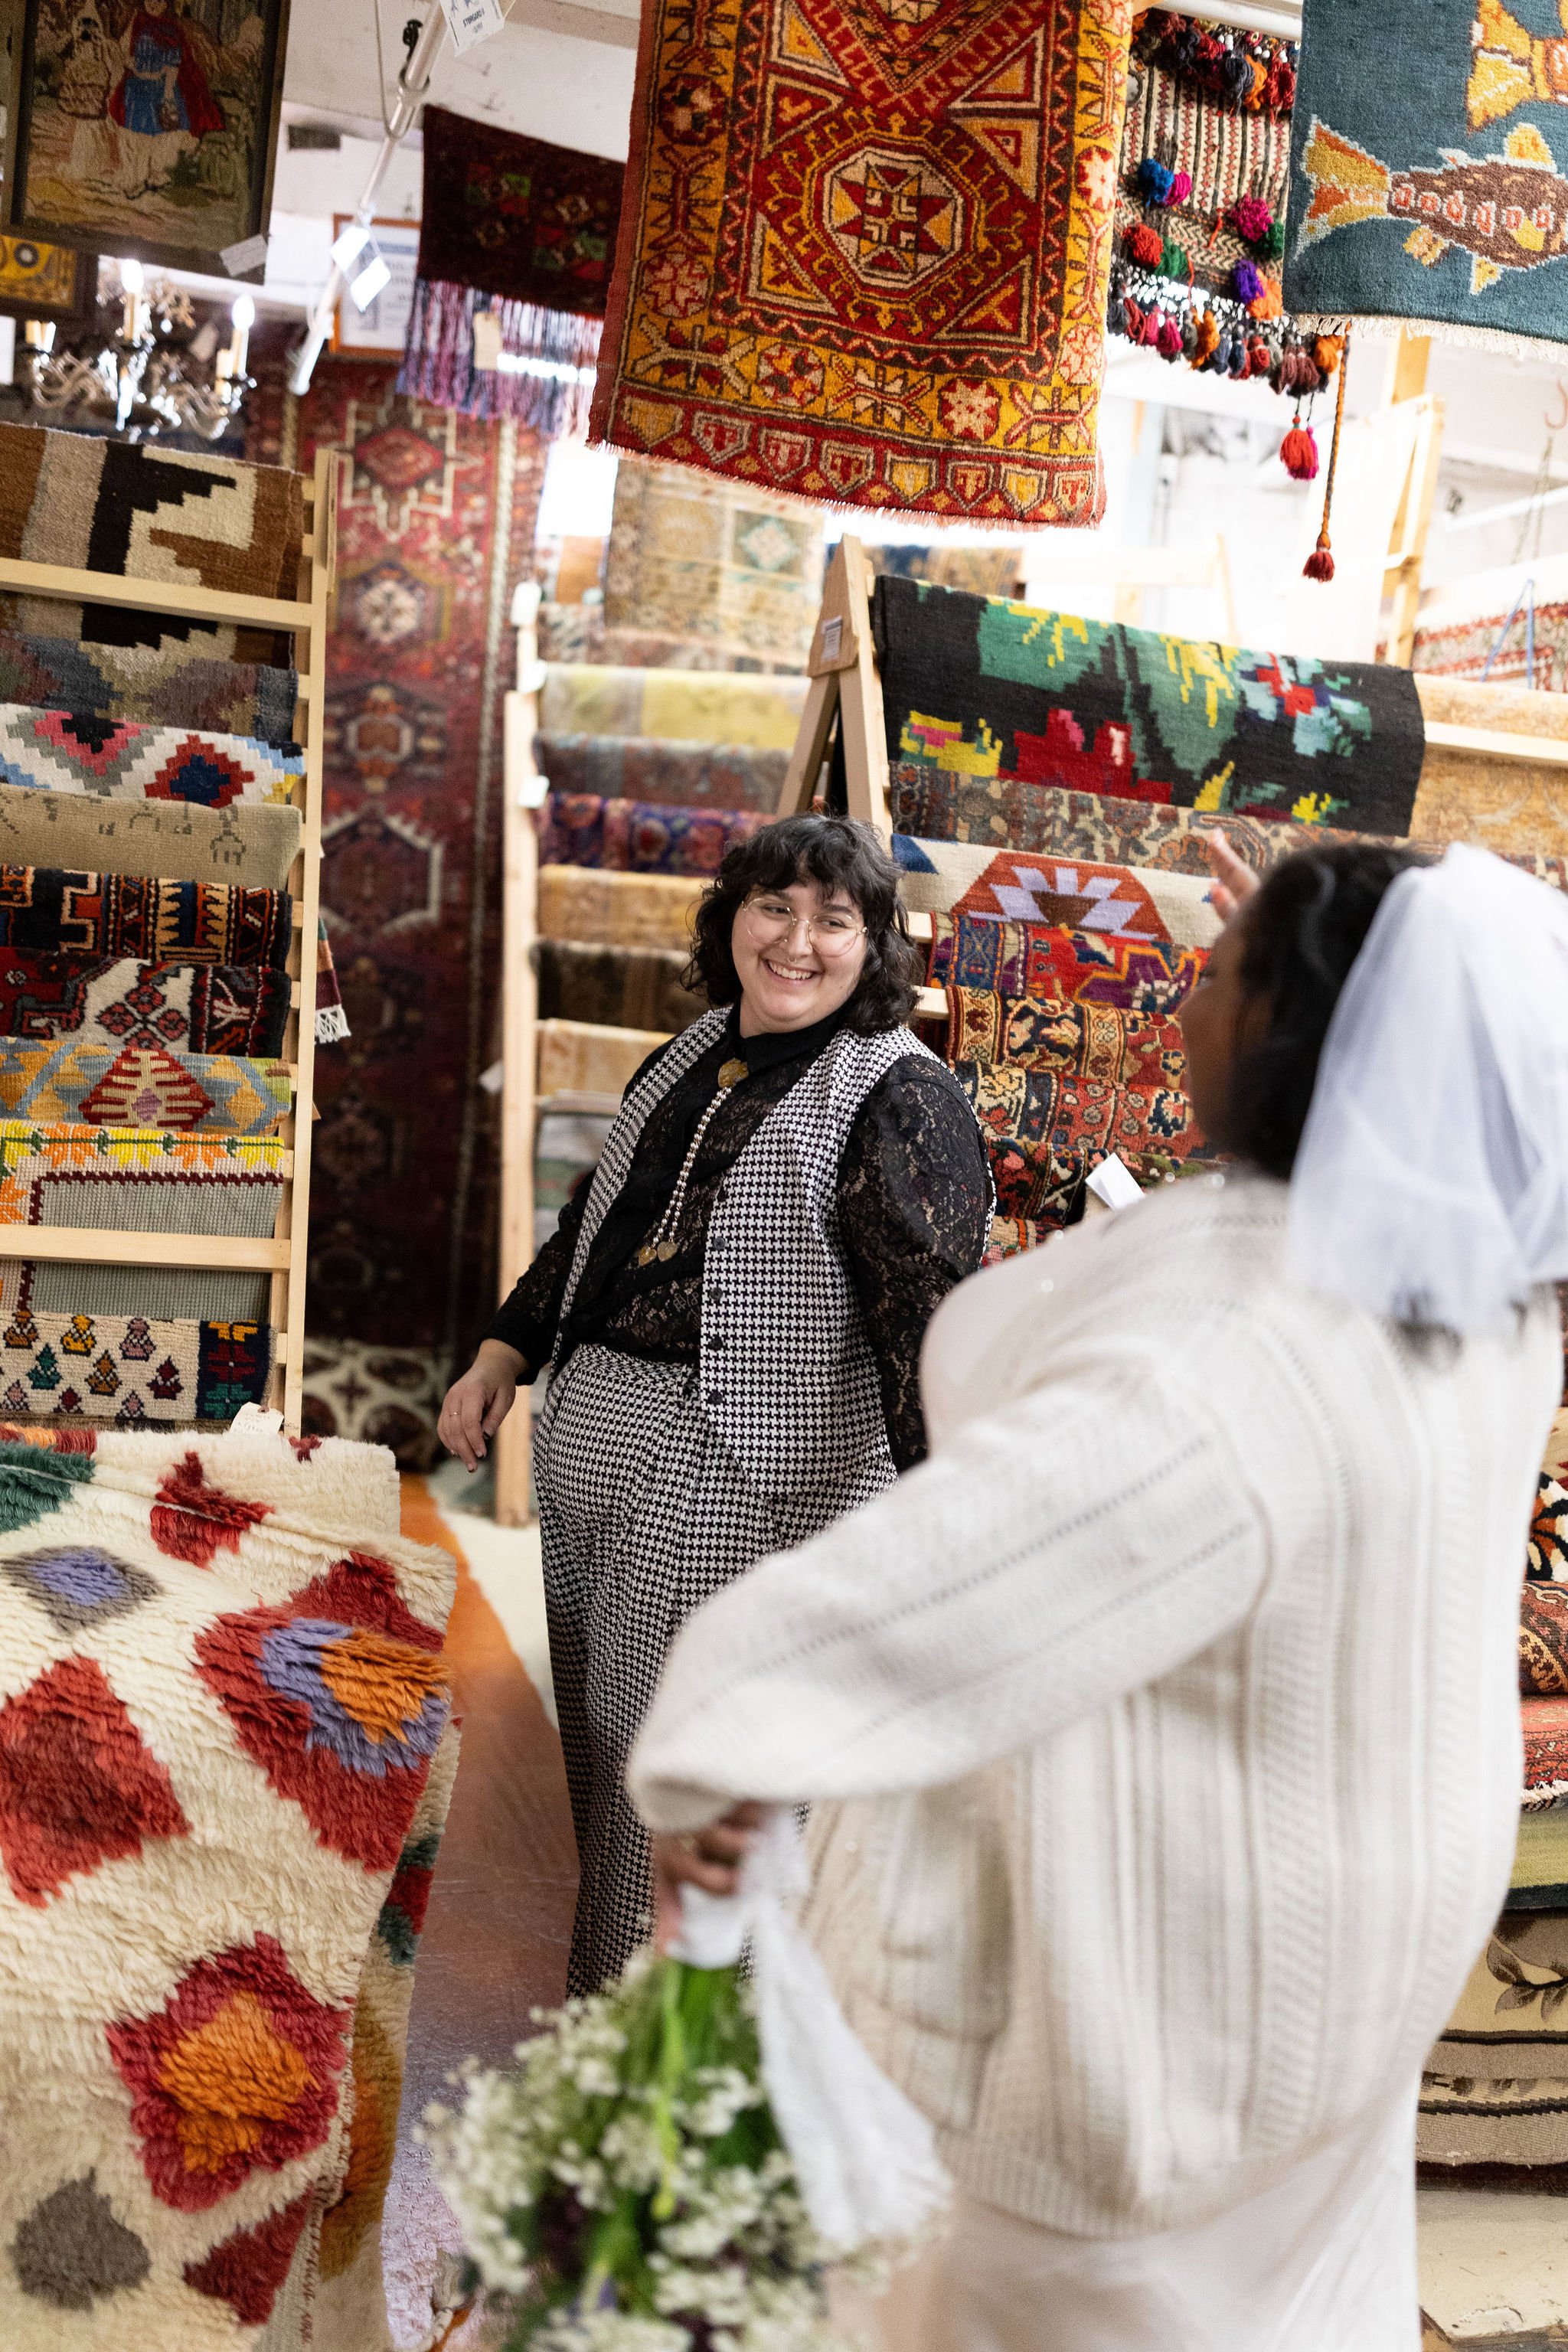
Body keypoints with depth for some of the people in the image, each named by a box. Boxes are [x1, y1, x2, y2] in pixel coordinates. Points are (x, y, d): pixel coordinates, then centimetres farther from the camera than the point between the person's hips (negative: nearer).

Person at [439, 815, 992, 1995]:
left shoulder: (898, 1097, -12)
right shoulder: (690, 1056, 12)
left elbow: (934, 1313, -21)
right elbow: (595, 1222, 23)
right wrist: (504, 1357, 19)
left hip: (748, 1486, -8)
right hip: (591, 1447, 8)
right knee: (596, 1754, 19)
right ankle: (592, 2019, 38)